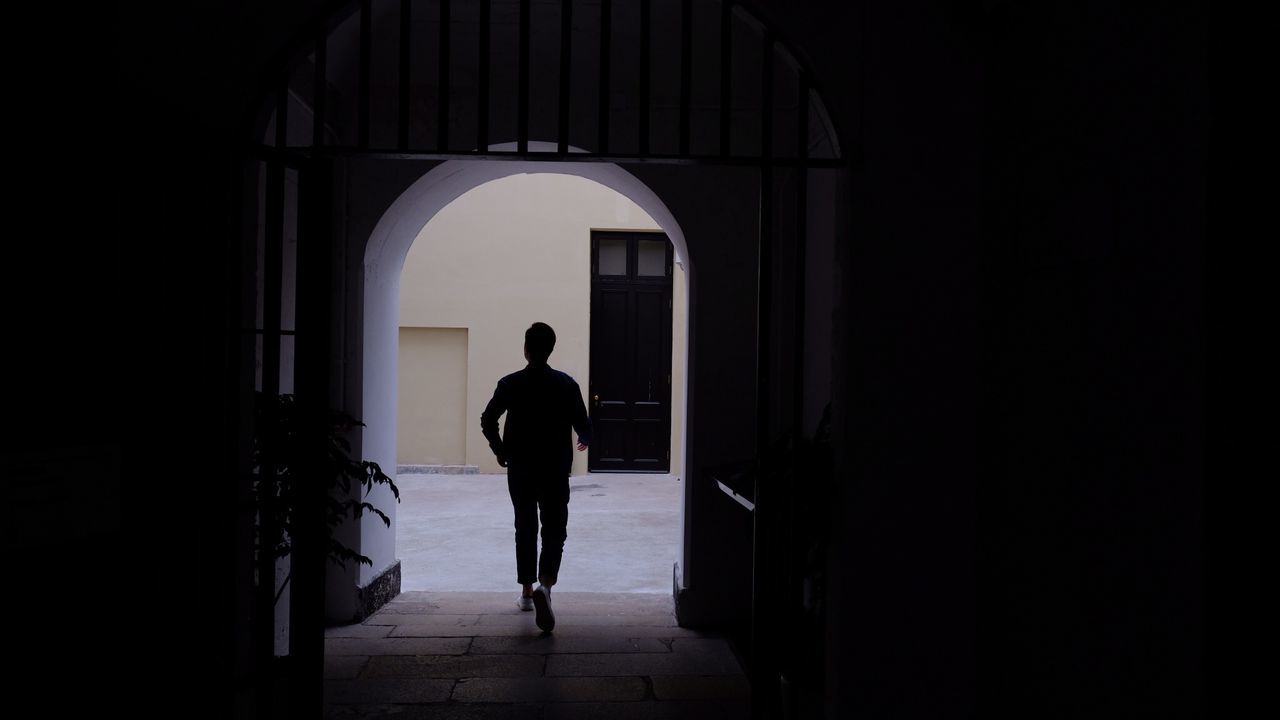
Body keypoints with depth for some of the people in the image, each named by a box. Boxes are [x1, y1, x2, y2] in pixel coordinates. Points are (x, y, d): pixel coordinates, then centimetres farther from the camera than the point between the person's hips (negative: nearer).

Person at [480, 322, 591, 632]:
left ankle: (527, 593, 22)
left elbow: (487, 421, -8)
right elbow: (583, 425, -4)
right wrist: (584, 441, 19)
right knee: (554, 531, 1)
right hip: (556, 470, -1)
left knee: (525, 529, 15)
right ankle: (545, 585, -23)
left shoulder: (510, 384, -3)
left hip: (520, 469, 1)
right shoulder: (566, 384, -4)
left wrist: (500, 451, 6)